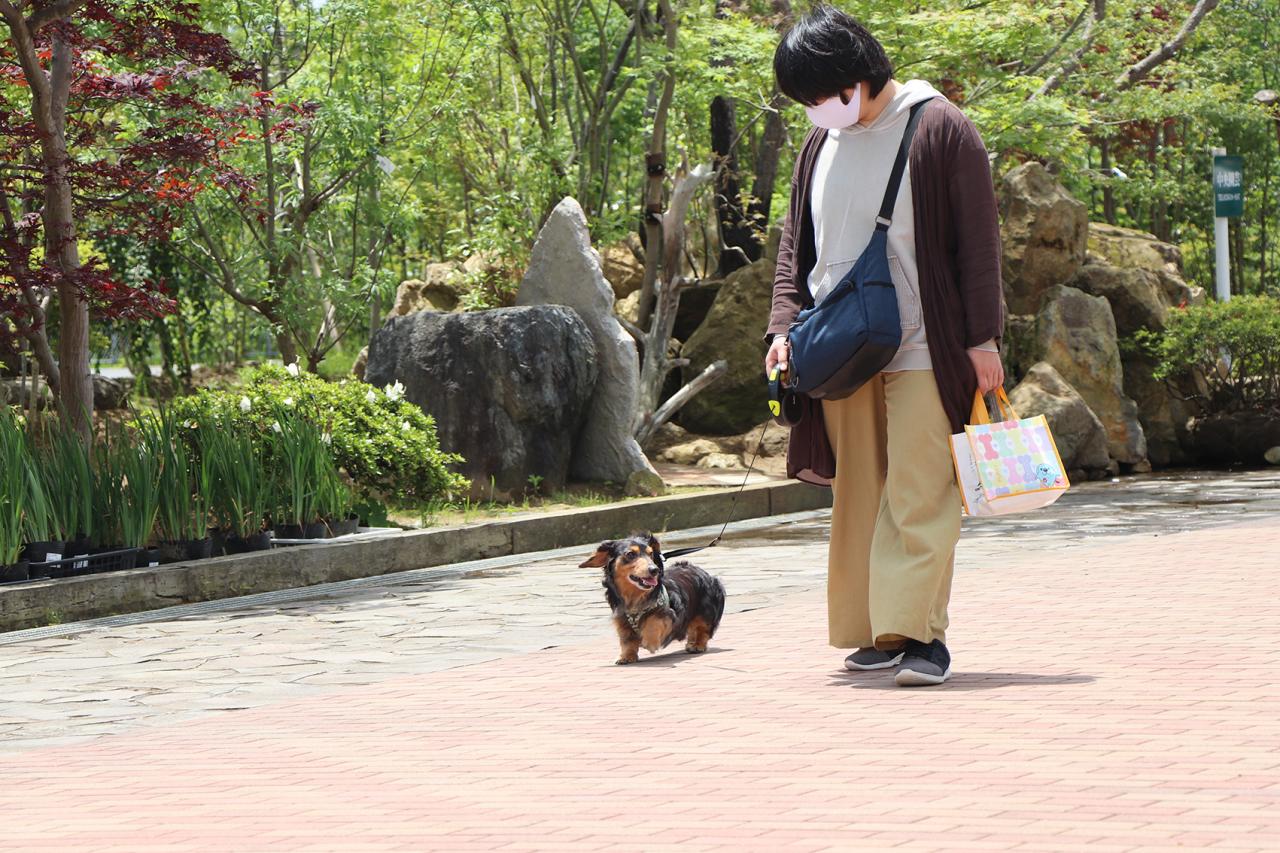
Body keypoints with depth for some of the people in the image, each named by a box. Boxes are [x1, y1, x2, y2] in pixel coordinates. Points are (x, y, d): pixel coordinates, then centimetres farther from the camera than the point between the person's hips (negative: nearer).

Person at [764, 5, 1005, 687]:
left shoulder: (939, 129, -6)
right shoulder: (822, 143, 10)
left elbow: (977, 241, -6)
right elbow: (796, 240, 16)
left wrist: (983, 337, -9)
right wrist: (784, 323, 3)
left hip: (922, 347, -6)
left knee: (919, 496, -8)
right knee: (860, 496, 7)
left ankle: (921, 632, -8)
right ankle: (877, 631, 13)